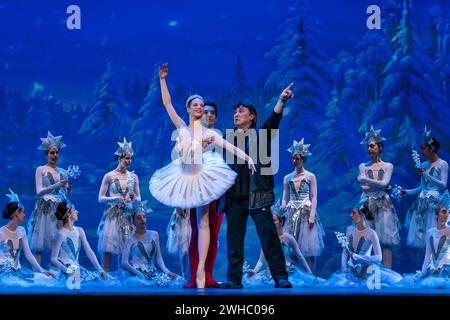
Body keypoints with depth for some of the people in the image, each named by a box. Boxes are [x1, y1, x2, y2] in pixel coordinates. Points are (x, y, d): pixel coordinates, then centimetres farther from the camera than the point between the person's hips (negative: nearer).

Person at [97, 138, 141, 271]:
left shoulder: (133, 177, 9)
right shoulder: (109, 176, 0)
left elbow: (139, 199, 12)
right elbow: (100, 198, -1)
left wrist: (133, 198, -11)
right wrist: (115, 198, -15)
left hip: (128, 215, 3)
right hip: (112, 215, -3)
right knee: (108, 246, -6)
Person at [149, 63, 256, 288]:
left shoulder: (208, 133, -3)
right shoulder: (181, 127, 1)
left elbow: (228, 146, -14)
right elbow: (167, 103, -1)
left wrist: (247, 158, -28)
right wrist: (162, 79, -7)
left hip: (202, 176, -2)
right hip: (183, 176, 2)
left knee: (203, 222, -2)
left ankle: (201, 268, -3)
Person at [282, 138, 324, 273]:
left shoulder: (310, 176, 1)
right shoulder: (287, 178, 10)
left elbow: (314, 198, -4)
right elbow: (285, 199, 9)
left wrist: (312, 217, -13)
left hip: (306, 213, -3)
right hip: (292, 215, 3)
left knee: (308, 247, -3)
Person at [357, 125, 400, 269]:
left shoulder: (388, 166, 8)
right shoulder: (363, 166, 10)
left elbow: (384, 183, -8)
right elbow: (363, 187, -2)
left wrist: (367, 180, -8)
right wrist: (380, 186, -7)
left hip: (383, 204, -1)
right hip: (368, 204, 1)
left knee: (386, 240, -6)